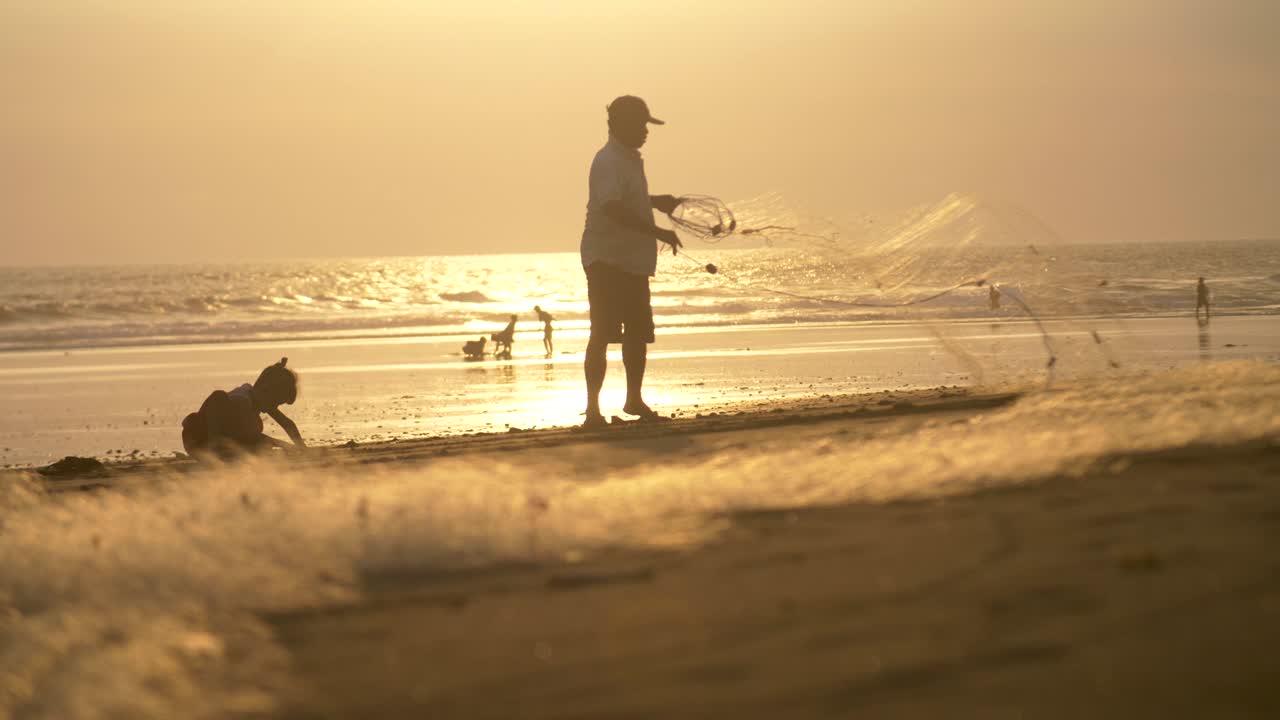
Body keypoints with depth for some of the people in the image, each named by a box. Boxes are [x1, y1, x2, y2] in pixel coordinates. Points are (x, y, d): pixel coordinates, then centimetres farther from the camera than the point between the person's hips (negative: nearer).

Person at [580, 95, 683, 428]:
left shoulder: (630, 159, 15)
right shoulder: (608, 162, -16)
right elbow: (612, 207, -30)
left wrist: (655, 201, 16)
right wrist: (658, 232, -30)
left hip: (633, 262, 10)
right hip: (607, 260, -10)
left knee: (638, 333, 15)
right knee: (602, 335, -8)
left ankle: (634, 399, 30)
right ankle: (592, 407, -7)